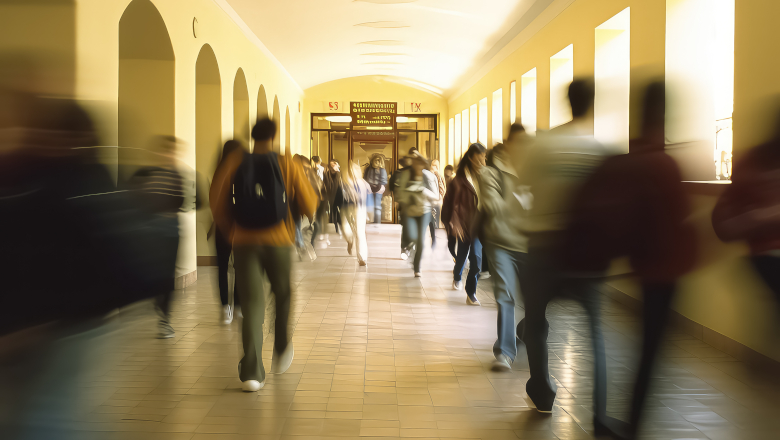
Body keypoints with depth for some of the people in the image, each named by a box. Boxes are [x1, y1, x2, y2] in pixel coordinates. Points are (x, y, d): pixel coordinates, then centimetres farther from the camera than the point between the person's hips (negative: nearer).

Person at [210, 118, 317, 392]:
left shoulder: (234, 164, 2)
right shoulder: (286, 166, -1)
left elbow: (217, 203, -2)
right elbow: (309, 206, 1)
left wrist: (231, 230, 14)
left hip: (245, 243, 1)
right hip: (278, 242, -1)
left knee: (252, 305, 1)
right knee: (282, 296, 23)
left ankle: (252, 372, -8)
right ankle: (281, 353, 33)